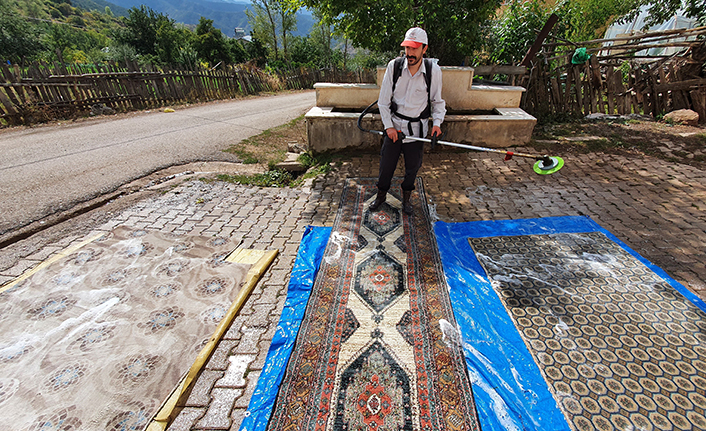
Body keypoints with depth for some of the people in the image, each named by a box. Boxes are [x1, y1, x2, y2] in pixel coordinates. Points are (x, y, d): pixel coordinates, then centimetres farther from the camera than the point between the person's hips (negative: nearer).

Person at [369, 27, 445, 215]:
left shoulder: (434, 70, -8)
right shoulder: (394, 66, -7)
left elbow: (437, 101, 5)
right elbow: (383, 100, -2)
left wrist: (437, 122, -10)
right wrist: (389, 126, -7)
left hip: (417, 127, 0)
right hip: (394, 125, 0)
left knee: (412, 167, 10)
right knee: (386, 164, 7)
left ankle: (406, 198, 34)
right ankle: (381, 195, 31)